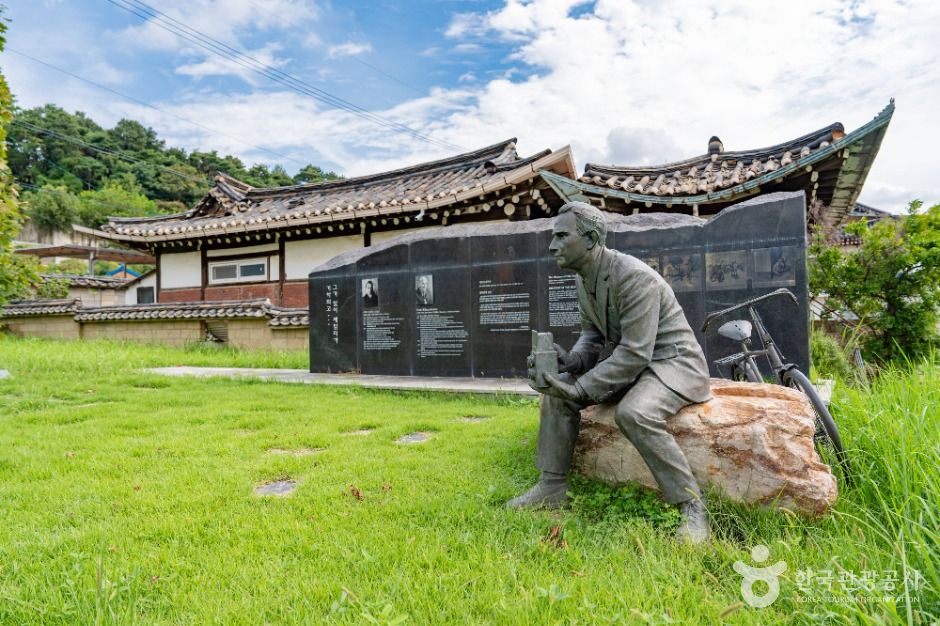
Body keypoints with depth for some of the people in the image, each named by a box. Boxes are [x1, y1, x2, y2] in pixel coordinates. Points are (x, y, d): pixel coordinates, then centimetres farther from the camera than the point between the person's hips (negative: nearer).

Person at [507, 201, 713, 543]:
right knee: (558, 390, -4)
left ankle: (692, 507, -19)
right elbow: (592, 334, 10)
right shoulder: (585, 280, 2)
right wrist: (571, 361, -12)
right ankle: (552, 488, 5)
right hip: (623, 361, 9)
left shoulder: (634, 276, -26)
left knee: (633, 413, -36)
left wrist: (581, 389, -28)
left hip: (672, 361, -8)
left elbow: (635, 353, -29)